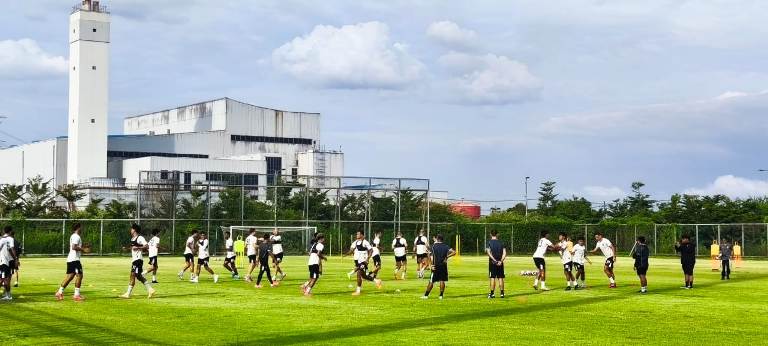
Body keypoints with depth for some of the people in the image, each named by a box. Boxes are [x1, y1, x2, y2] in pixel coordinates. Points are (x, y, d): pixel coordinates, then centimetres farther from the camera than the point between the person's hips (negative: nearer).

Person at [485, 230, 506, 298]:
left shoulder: (489, 242, -1)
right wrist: (501, 261, -11)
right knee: (500, 278, 7)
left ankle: (492, 293, 1)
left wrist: (494, 260, -16)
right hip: (500, 263, 2)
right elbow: (504, 253, -4)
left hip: (492, 262, -2)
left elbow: (488, 252, -14)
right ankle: (501, 293, 7)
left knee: (492, 278, 1)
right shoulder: (501, 243, 6)